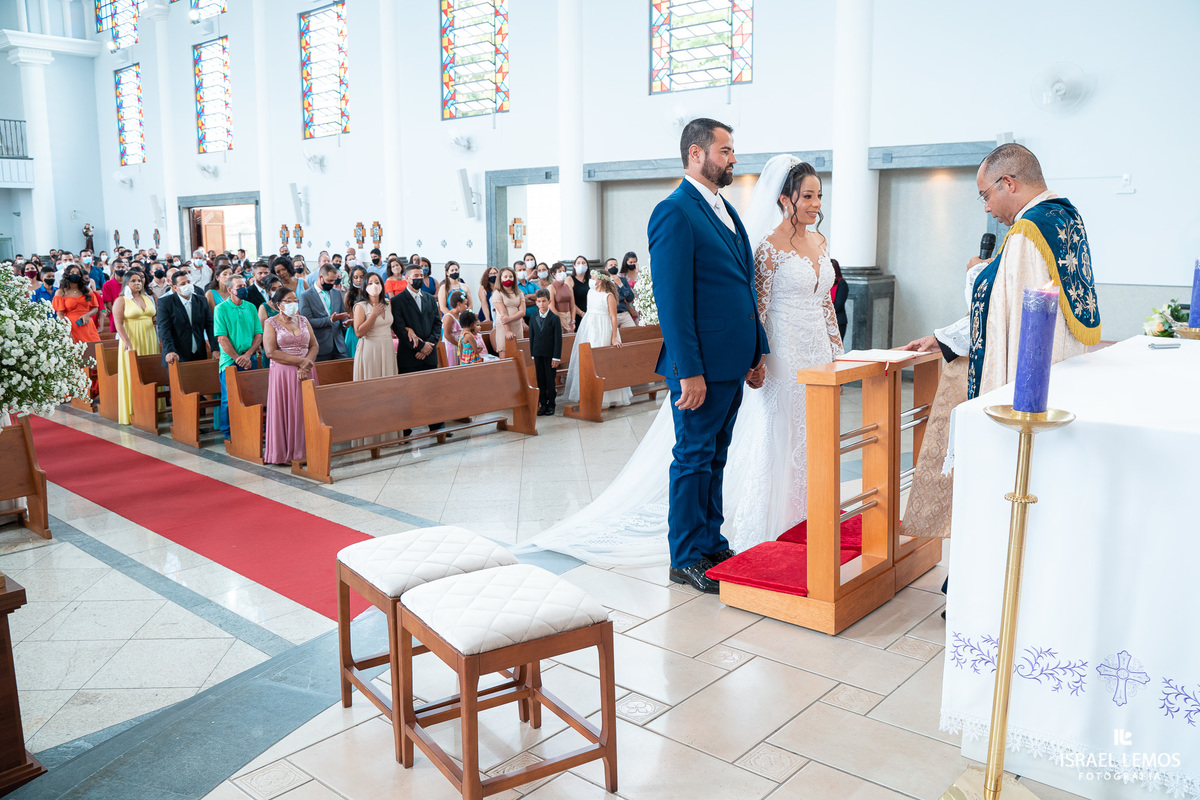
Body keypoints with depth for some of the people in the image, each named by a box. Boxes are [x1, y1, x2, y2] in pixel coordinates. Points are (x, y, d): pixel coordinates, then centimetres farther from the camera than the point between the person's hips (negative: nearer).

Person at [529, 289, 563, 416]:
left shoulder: (555, 318, -6)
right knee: (540, 381, 7)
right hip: (538, 354, 4)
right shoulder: (533, 318, 6)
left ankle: (551, 405, 11)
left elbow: (558, 339, -7)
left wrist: (556, 357, -11)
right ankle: (542, 405, 15)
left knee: (550, 381, 2)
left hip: (550, 355, -4)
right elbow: (531, 337, 11)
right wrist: (532, 355, 5)